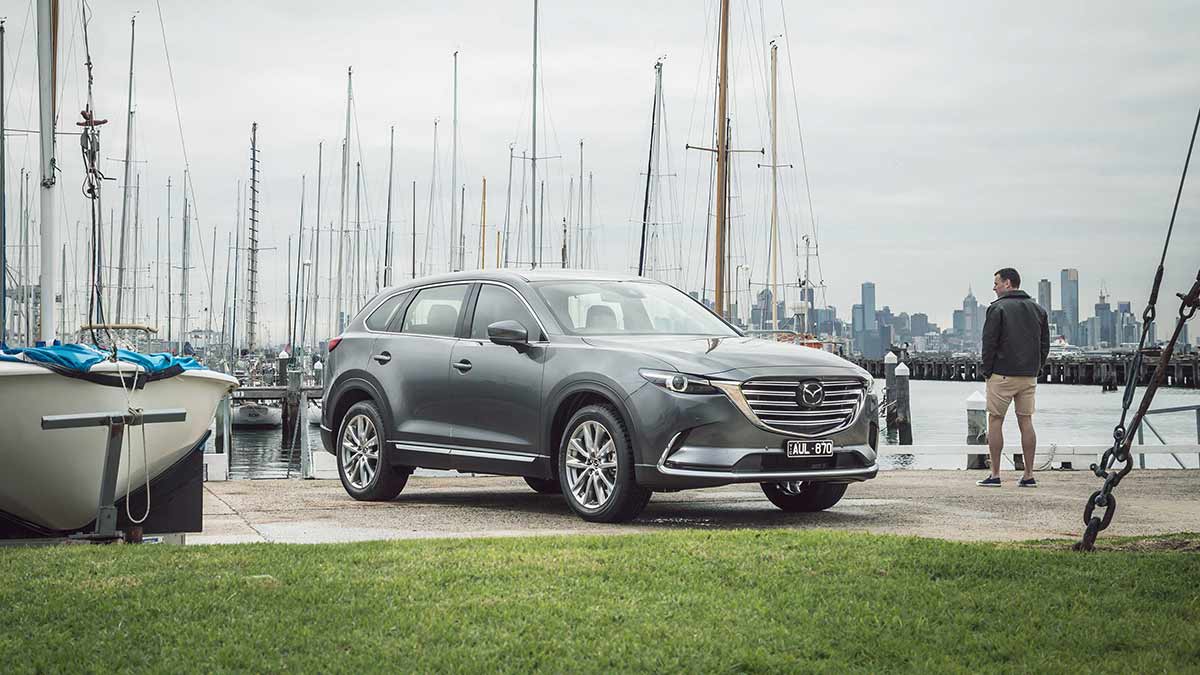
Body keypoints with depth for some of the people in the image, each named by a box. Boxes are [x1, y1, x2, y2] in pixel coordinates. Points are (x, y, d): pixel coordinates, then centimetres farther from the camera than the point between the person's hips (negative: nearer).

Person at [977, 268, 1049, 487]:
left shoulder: (998, 308, -7)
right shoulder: (1037, 309, 12)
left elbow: (989, 343, -10)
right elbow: (1045, 345, 13)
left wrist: (987, 371, -1)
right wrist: (1036, 369, 14)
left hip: (1002, 375, -5)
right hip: (1029, 376, 5)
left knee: (995, 421, 2)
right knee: (1026, 422, 7)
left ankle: (995, 475, -1)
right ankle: (1029, 475, 5)